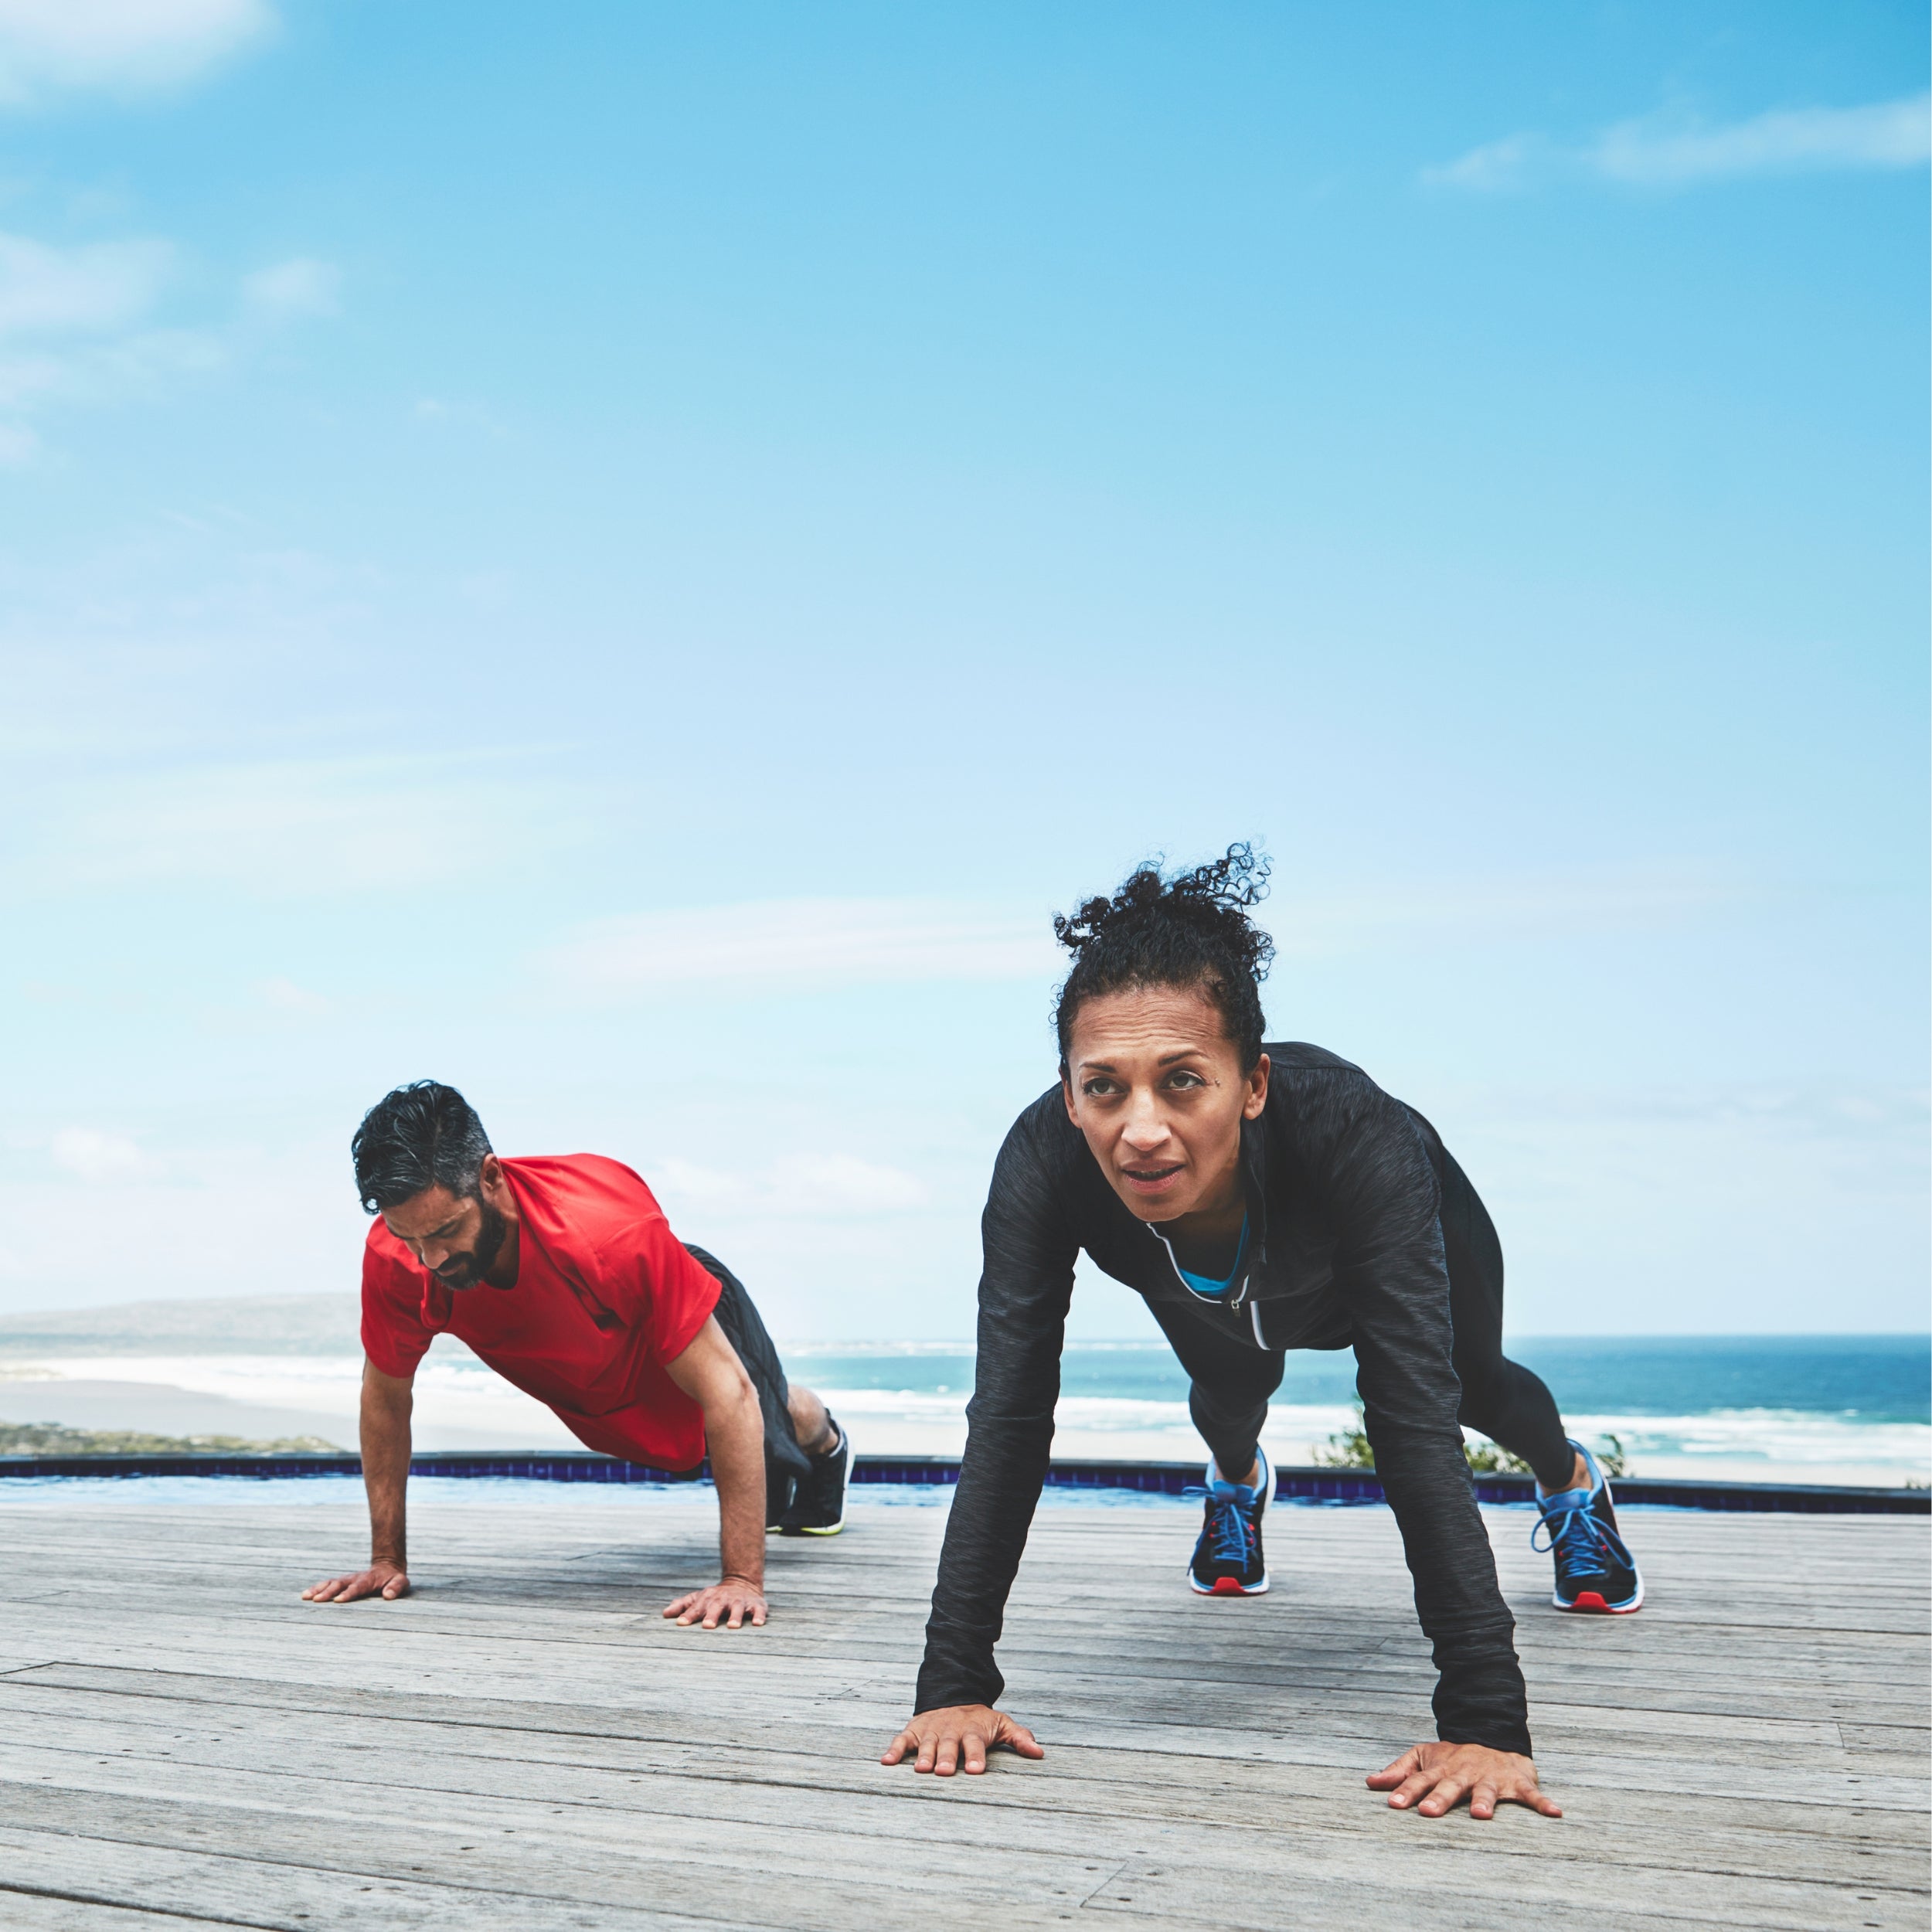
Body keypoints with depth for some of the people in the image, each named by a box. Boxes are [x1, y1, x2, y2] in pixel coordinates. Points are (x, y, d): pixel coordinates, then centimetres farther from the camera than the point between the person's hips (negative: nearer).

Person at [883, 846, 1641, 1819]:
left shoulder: (1355, 1135, -49)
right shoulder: (1042, 1161, -43)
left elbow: (1414, 1423, -49)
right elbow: (1009, 1415, -41)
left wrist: (1484, 1722, -53)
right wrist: (954, 1685, -46)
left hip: (1410, 1222, 0)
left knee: (1472, 1384, 25)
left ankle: (1572, 1481, 62)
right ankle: (1238, 1484, 59)